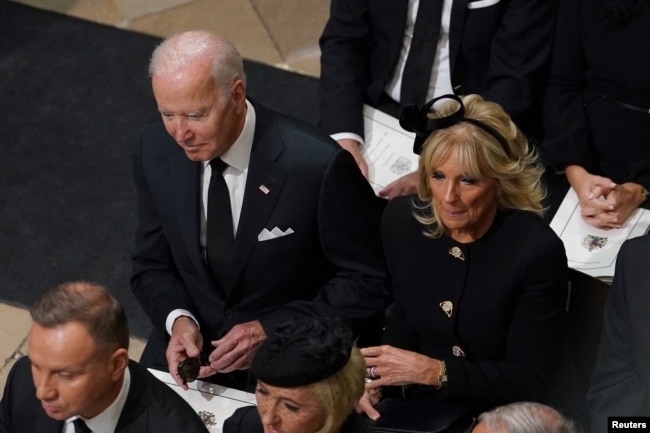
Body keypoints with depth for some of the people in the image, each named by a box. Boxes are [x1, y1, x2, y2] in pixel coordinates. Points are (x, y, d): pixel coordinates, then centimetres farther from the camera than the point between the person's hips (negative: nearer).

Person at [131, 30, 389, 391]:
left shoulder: (318, 166, -22)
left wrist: (271, 331, -19)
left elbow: (367, 284, -12)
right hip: (190, 345, 4)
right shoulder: (155, 151, -6)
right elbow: (151, 265, 7)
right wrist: (178, 320, -14)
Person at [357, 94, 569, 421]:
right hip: (417, 407, 2)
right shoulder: (402, 219, -7)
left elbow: (529, 380, -16)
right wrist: (376, 375, -9)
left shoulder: (537, 251, -21)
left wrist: (434, 371, -23)